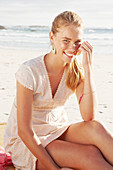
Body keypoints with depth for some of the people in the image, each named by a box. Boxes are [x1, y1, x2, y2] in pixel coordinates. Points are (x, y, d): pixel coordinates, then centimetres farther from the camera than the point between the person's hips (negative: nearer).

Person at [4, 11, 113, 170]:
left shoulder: (76, 70, -6)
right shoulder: (29, 71, -21)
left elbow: (89, 117, -19)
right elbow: (24, 131, -20)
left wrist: (88, 67, -23)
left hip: (57, 132, 5)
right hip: (26, 144, -4)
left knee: (95, 128, -27)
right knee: (90, 154, -28)